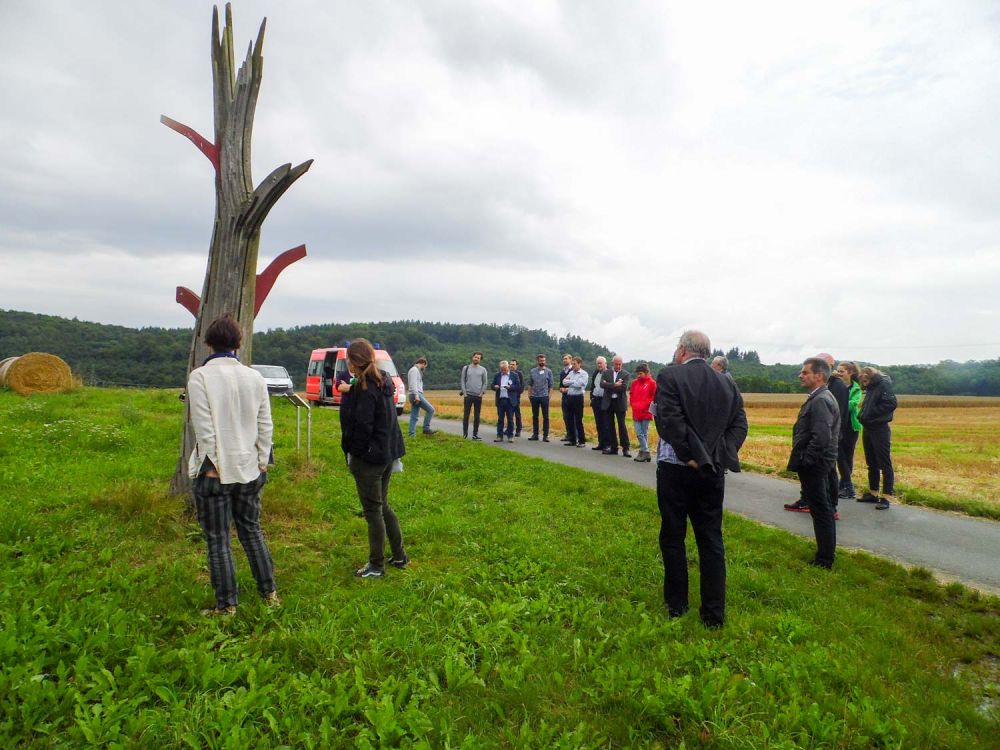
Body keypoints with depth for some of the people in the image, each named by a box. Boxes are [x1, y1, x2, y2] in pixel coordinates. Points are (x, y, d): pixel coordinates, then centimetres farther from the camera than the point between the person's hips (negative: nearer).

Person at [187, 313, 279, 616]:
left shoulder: (200, 376, -11)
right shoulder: (254, 376, 2)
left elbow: (204, 428, -15)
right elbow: (265, 425, 3)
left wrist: (211, 465, -9)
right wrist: (262, 461, 9)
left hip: (216, 471, -4)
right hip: (250, 469, 5)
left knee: (218, 539, 8)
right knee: (251, 529, 19)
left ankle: (226, 604, 17)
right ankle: (269, 591, 26)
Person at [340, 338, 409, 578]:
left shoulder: (364, 388, -19)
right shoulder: (383, 381, 7)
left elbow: (362, 426, -21)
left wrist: (352, 452, -9)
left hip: (369, 457, -9)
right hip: (387, 453, 9)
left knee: (373, 510, 3)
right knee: (383, 505, 20)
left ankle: (376, 565, 16)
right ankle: (399, 556, 28)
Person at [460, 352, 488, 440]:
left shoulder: (483, 370, 7)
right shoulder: (466, 368, 6)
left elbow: (485, 383, 6)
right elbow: (462, 381, 4)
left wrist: (482, 392, -6)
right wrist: (464, 393, -5)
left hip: (478, 396, 1)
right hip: (468, 395, -1)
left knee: (477, 416, 4)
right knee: (466, 415, -1)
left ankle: (475, 434, 9)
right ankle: (465, 434, 5)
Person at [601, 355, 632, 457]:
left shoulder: (626, 374, 0)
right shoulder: (606, 373, 7)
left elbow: (624, 387, -14)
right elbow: (602, 384, -10)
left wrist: (609, 386, -11)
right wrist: (615, 385, -17)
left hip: (620, 403, -3)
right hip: (608, 403, 3)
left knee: (622, 425, -4)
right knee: (610, 426, 7)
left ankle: (625, 448, 1)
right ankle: (613, 448, 15)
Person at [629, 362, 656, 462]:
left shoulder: (652, 383, -5)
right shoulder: (635, 382, 10)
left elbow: (654, 397, -6)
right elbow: (631, 395, 17)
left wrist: (644, 406, -10)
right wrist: (634, 405, 3)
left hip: (646, 413, -4)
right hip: (636, 413, 5)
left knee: (645, 433, 3)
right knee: (639, 433, 0)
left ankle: (643, 452, 9)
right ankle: (646, 453, 6)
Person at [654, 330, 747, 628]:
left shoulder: (669, 376, -9)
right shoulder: (726, 383, 8)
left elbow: (670, 420, -20)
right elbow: (739, 424, 3)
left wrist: (691, 456, -14)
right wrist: (719, 456, -2)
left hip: (675, 469, -4)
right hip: (713, 472, 4)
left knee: (673, 537, 11)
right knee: (711, 540, 12)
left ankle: (676, 603, 23)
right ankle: (714, 612, 16)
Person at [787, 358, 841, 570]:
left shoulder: (819, 401, -21)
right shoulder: (822, 397, 11)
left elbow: (821, 437, -29)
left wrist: (804, 460, -19)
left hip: (813, 465, -10)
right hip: (819, 464, 10)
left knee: (821, 511, -1)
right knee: (824, 510, 18)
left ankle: (824, 560, 9)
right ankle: (827, 553, 31)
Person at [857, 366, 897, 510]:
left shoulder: (884, 384, -11)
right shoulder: (870, 388, 14)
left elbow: (891, 404, -20)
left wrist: (870, 413, -15)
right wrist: (862, 414, 4)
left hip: (880, 429, -9)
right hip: (867, 429, 9)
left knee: (885, 464, -3)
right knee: (871, 464, 15)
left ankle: (885, 498, 0)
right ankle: (873, 493, 24)